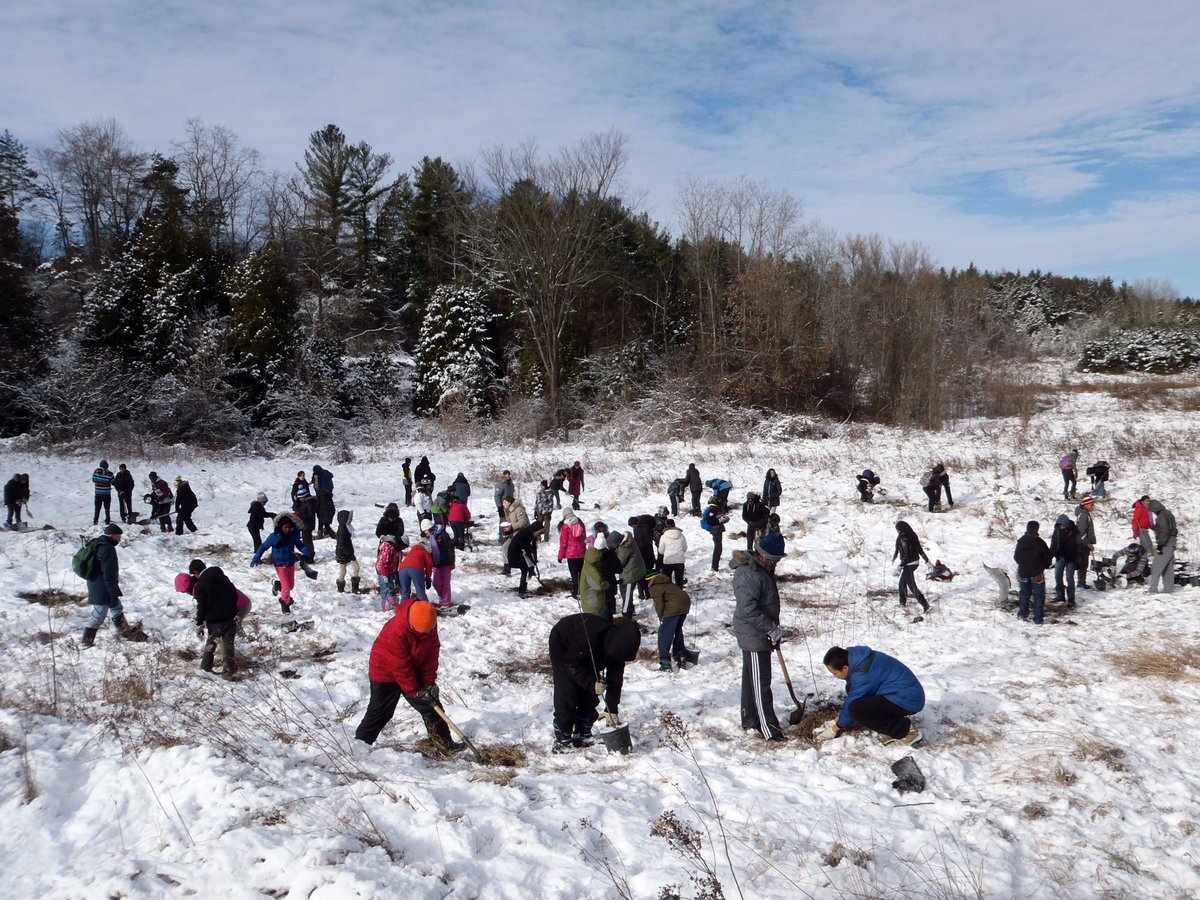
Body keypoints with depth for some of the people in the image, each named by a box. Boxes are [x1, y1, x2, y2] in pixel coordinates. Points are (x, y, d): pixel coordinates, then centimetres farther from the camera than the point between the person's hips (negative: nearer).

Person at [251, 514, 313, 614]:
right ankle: (285, 604, 19)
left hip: (291, 563, 4)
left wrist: (306, 552, -19)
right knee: (286, 587, -6)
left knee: (291, 585, 17)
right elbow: (263, 547, -7)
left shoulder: (293, 535, -9)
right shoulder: (274, 537, -17)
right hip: (280, 565, -4)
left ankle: (278, 585, 48)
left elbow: (300, 545, 2)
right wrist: (256, 559, -10)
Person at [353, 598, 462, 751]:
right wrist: (414, 691, -23)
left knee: (432, 704, 6)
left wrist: (429, 681, -14)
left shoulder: (430, 625, -17)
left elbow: (432, 652, -8)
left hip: (414, 672, 6)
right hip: (386, 673, -6)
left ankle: (445, 742, 16)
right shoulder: (396, 630, -37)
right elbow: (400, 666, -30)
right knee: (380, 712, 0)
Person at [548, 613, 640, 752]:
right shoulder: (589, 638, -43)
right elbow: (572, 664, -30)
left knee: (589, 695, 2)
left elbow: (615, 678, -13)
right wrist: (591, 683, -36)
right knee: (567, 695, -13)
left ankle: (582, 735, 14)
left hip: (586, 656, 6)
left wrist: (612, 709, -13)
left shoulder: (617, 644, -21)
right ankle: (562, 739, -3)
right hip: (562, 646, -6)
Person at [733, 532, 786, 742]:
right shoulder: (748, 575, -24)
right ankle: (768, 728, 0)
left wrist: (773, 628, 16)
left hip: (760, 633, 10)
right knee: (760, 682, -4)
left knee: (751, 678, 18)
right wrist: (771, 628, -23)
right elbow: (748, 609, -30)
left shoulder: (763, 570, 9)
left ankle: (749, 720, 30)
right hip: (754, 636, -10)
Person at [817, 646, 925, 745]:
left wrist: (837, 727, 1)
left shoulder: (863, 674, -24)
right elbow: (851, 697, 16)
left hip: (907, 700, -10)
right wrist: (840, 719, 18)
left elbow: (852, 703, -13)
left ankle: (904, 730, -10)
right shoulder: (858, 659, 4)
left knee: (857, 709, -23)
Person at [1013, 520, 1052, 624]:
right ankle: (1037, 619, 4)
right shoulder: (1040, 543, -16)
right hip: (1037, 573, -4)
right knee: (1038, 595, 5)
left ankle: (1022, 614, 22)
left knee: (1024, 593, 20)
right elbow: (1048, 557, -9)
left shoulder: (1020, 542, -2)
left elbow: (1016, 557, 8)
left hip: (1023, 572, 4)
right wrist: (1045, 566, 12)